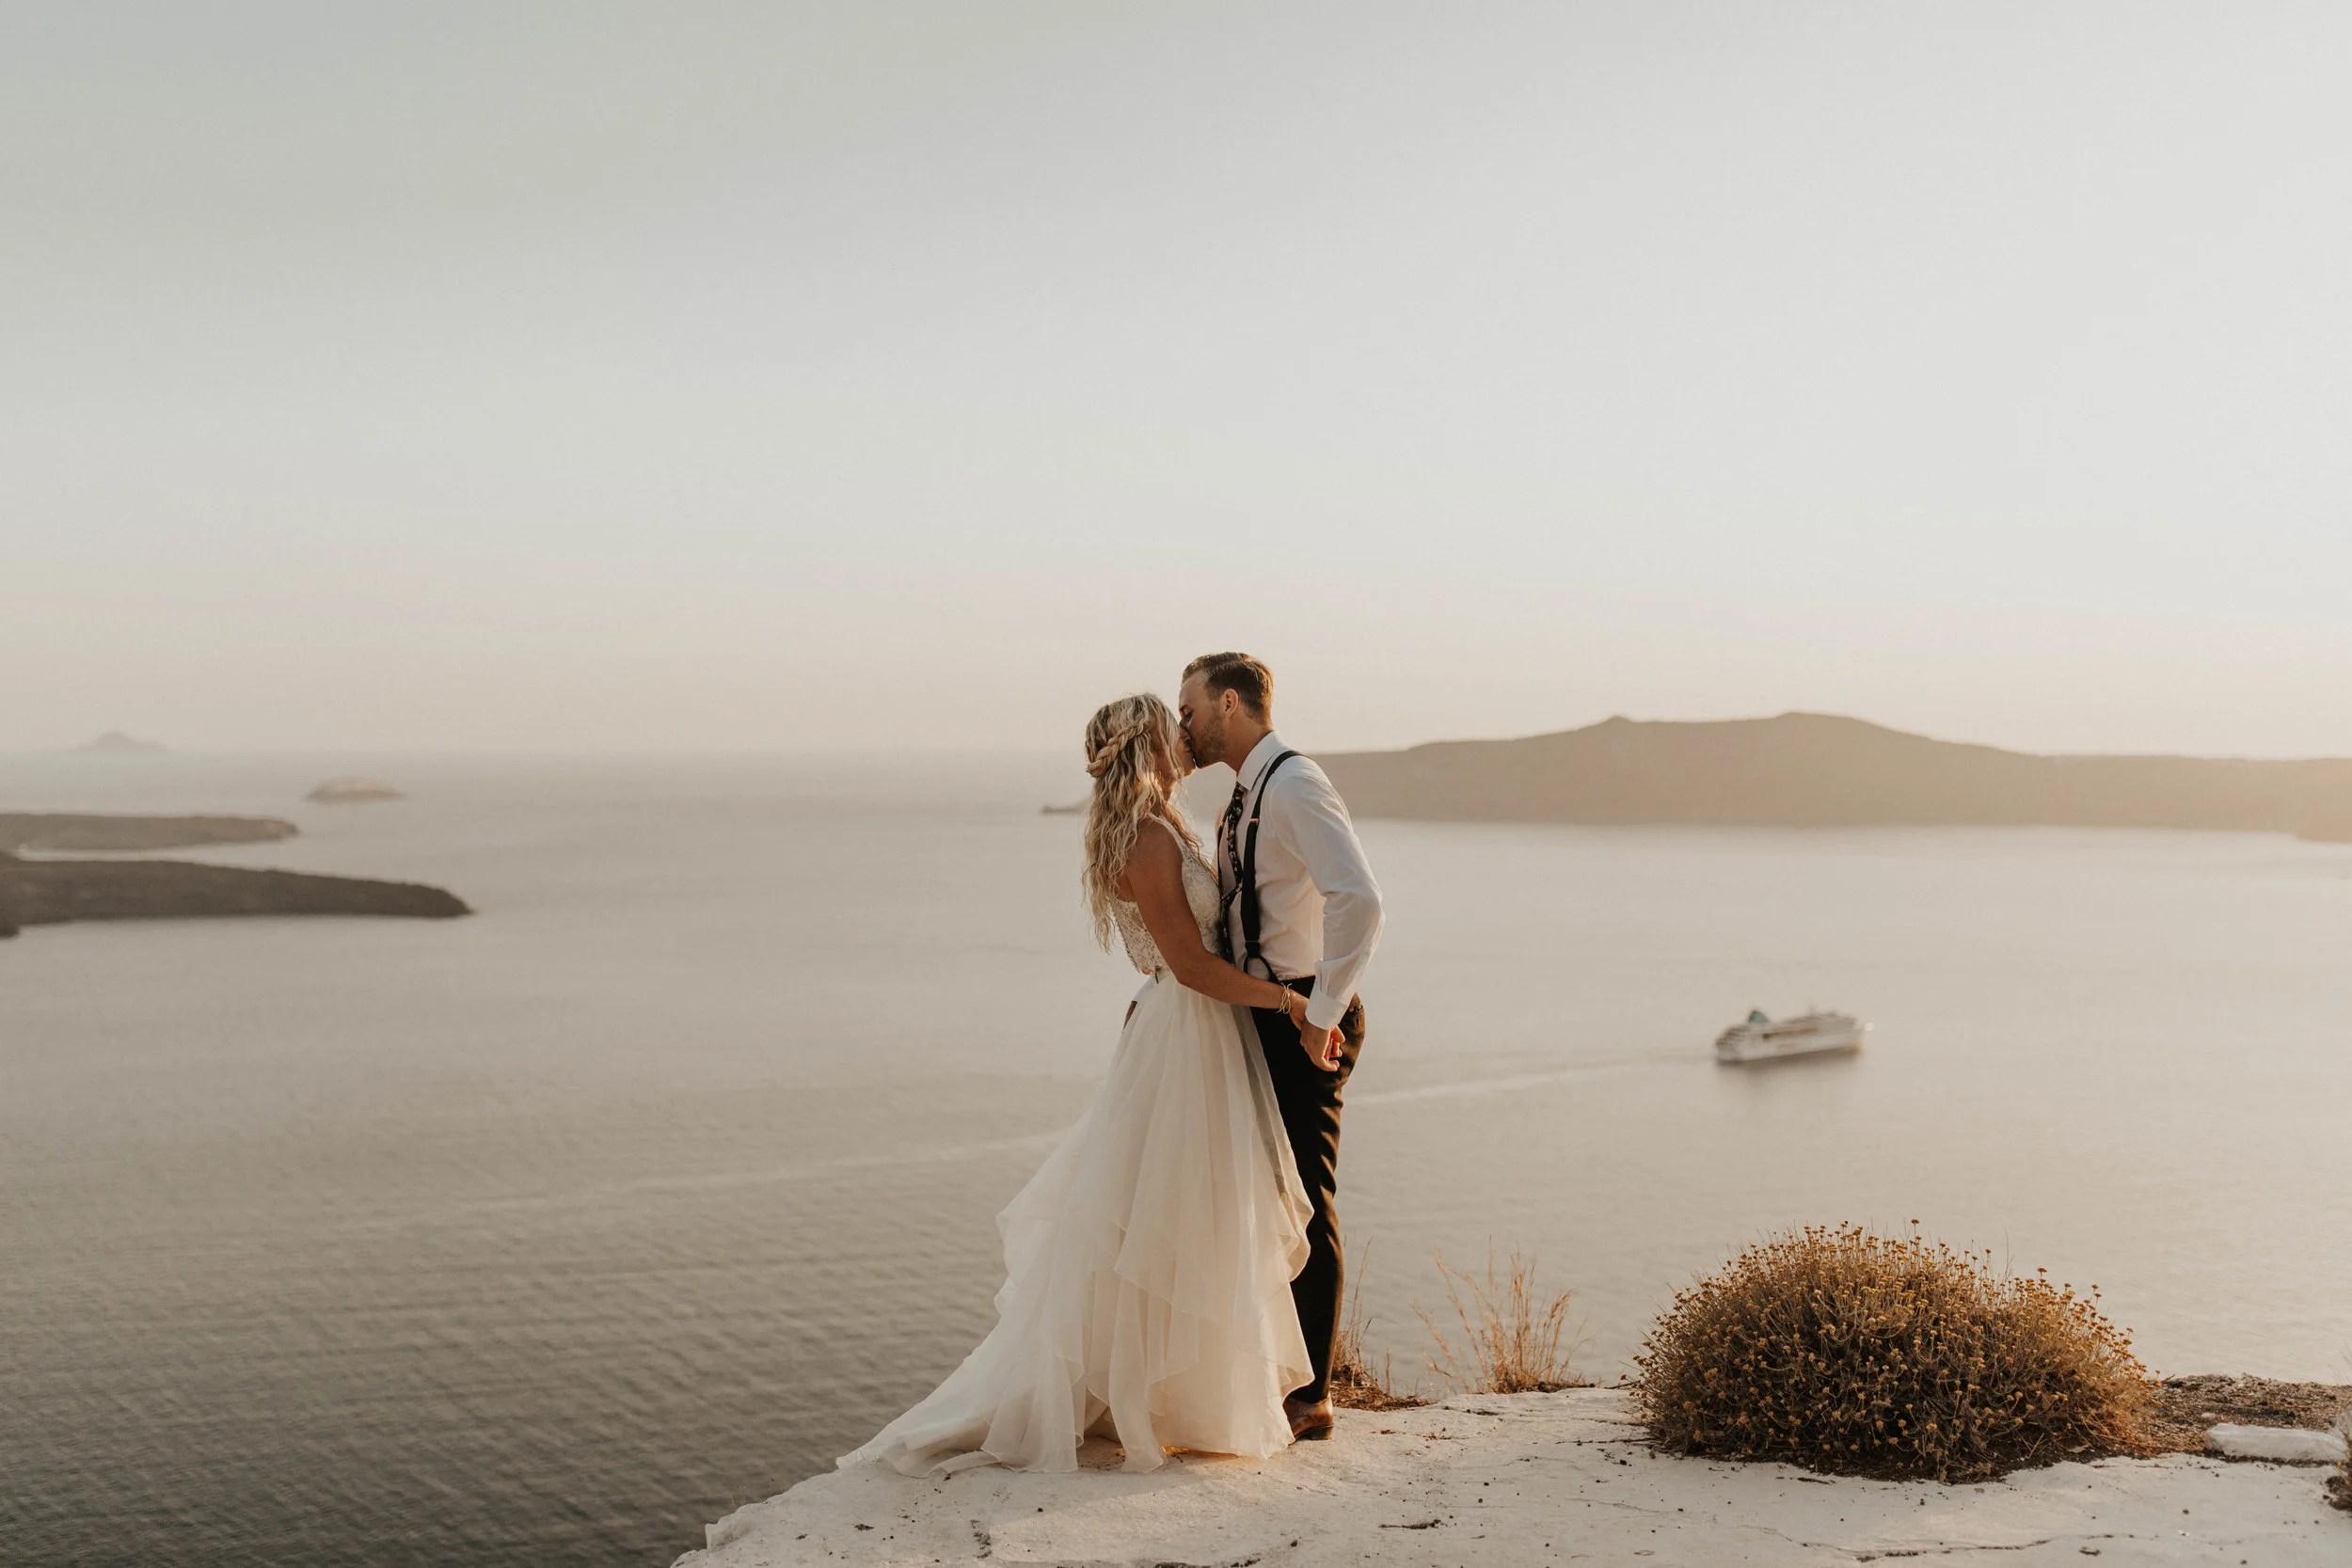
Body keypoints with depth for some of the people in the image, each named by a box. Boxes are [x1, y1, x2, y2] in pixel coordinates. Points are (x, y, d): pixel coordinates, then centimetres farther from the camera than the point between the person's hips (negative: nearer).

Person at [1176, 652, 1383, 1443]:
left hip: (1304, 1026, -10)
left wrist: (1322, 1012, -25)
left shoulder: (1295, 786, -16)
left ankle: (1309, 1398, 6)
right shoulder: (1246, 797, 15)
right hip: (1260, 1020, 10)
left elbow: (1358, 899, -29)